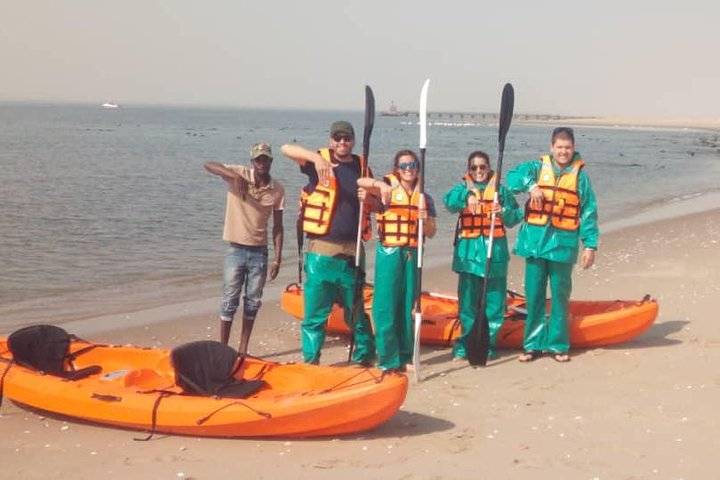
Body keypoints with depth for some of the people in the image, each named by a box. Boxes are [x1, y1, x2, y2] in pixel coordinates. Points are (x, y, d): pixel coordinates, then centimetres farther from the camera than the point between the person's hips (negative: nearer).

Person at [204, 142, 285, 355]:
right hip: (236, 250, -3)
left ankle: (243, 348, 19)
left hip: (259, 252, 3)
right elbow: (208, 165, -20)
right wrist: (234, 176, -34)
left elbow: (277, 227, 3)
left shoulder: (277, 190, -1)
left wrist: (277, 259, -1)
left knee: (253, 302, 8)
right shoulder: (240, 174, -8)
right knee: (229, 301, 0)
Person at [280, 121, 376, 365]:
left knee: (356, 311, 15)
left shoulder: (362, 168, 10)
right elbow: (287, 149, -16)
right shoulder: (319, 161, -1)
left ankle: (365, 358, 29)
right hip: (321, 253, -3)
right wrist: (316, 157, -33)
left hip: (351, 253, 3)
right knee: (314, 314, 0)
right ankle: (310, 362, 10)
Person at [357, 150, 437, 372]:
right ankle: (388, 359, 3)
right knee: (386, 305, -4)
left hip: (412, 254, 4)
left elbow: (431, 233, 10)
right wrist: (380, 185, -34)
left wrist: (425, 221, -10)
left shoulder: (424, 197, 11)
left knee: (408, 306, 8)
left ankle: (405, 357, 19)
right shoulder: (388, 187, 1)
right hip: (389, 252, -3)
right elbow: (361, 182, -17)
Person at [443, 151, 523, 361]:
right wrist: (467, 196, -36)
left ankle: (487, 346, 13)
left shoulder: (500, 190, 9)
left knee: (494, 301, 2)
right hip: (468, 252, 0)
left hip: (495, 251, 1)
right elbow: (450, 200, -16)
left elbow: (517, 216, 8)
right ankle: (465, 345, 12)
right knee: (468, 300, 2)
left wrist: (504, 211, -13)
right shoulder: (463, 188, 6)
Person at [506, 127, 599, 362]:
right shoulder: (538, 167, 6)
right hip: (535, 242, 1)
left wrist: (590, 245, -3)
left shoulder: (580, 175, 2)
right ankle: (533, 344, 15)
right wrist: (531, 185, -23)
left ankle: (558, 345, 15)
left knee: (560, 296, 6)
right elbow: (513, 176, -6)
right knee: (534, 295, 6)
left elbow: (588, 212, 2)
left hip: (563, 244, -1)